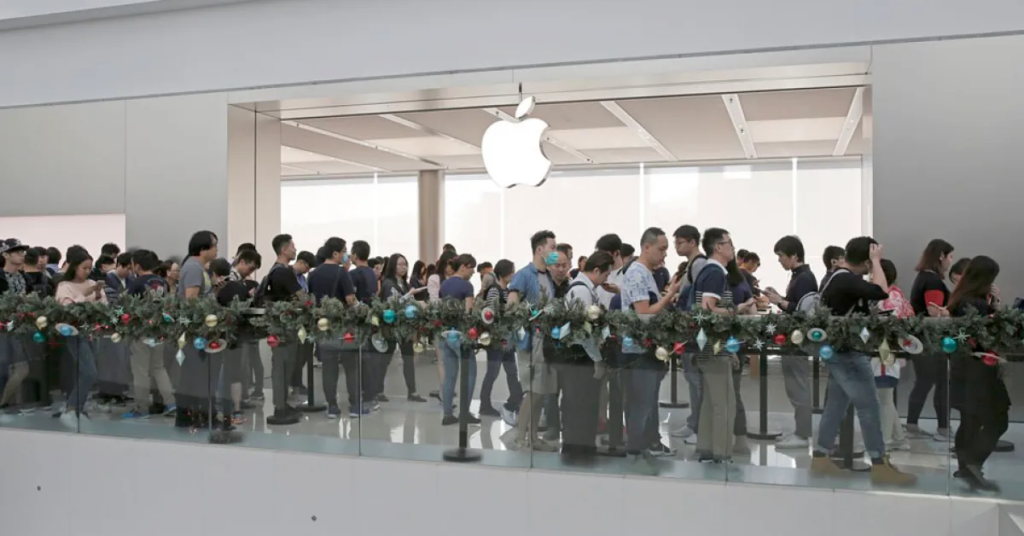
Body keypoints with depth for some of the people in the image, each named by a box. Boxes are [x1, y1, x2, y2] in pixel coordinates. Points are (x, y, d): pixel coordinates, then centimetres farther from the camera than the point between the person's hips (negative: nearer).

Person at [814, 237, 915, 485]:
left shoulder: (842, 278, 12)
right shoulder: (847, 280, -20)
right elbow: (881, 292, -33)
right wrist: (877, 261, -21)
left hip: (841, 351, 11)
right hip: (847, 352, -10)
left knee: (836, 406, 13)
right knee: (869, 408, -5)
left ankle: (820, 458, 17)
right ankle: (880, 466, 1)